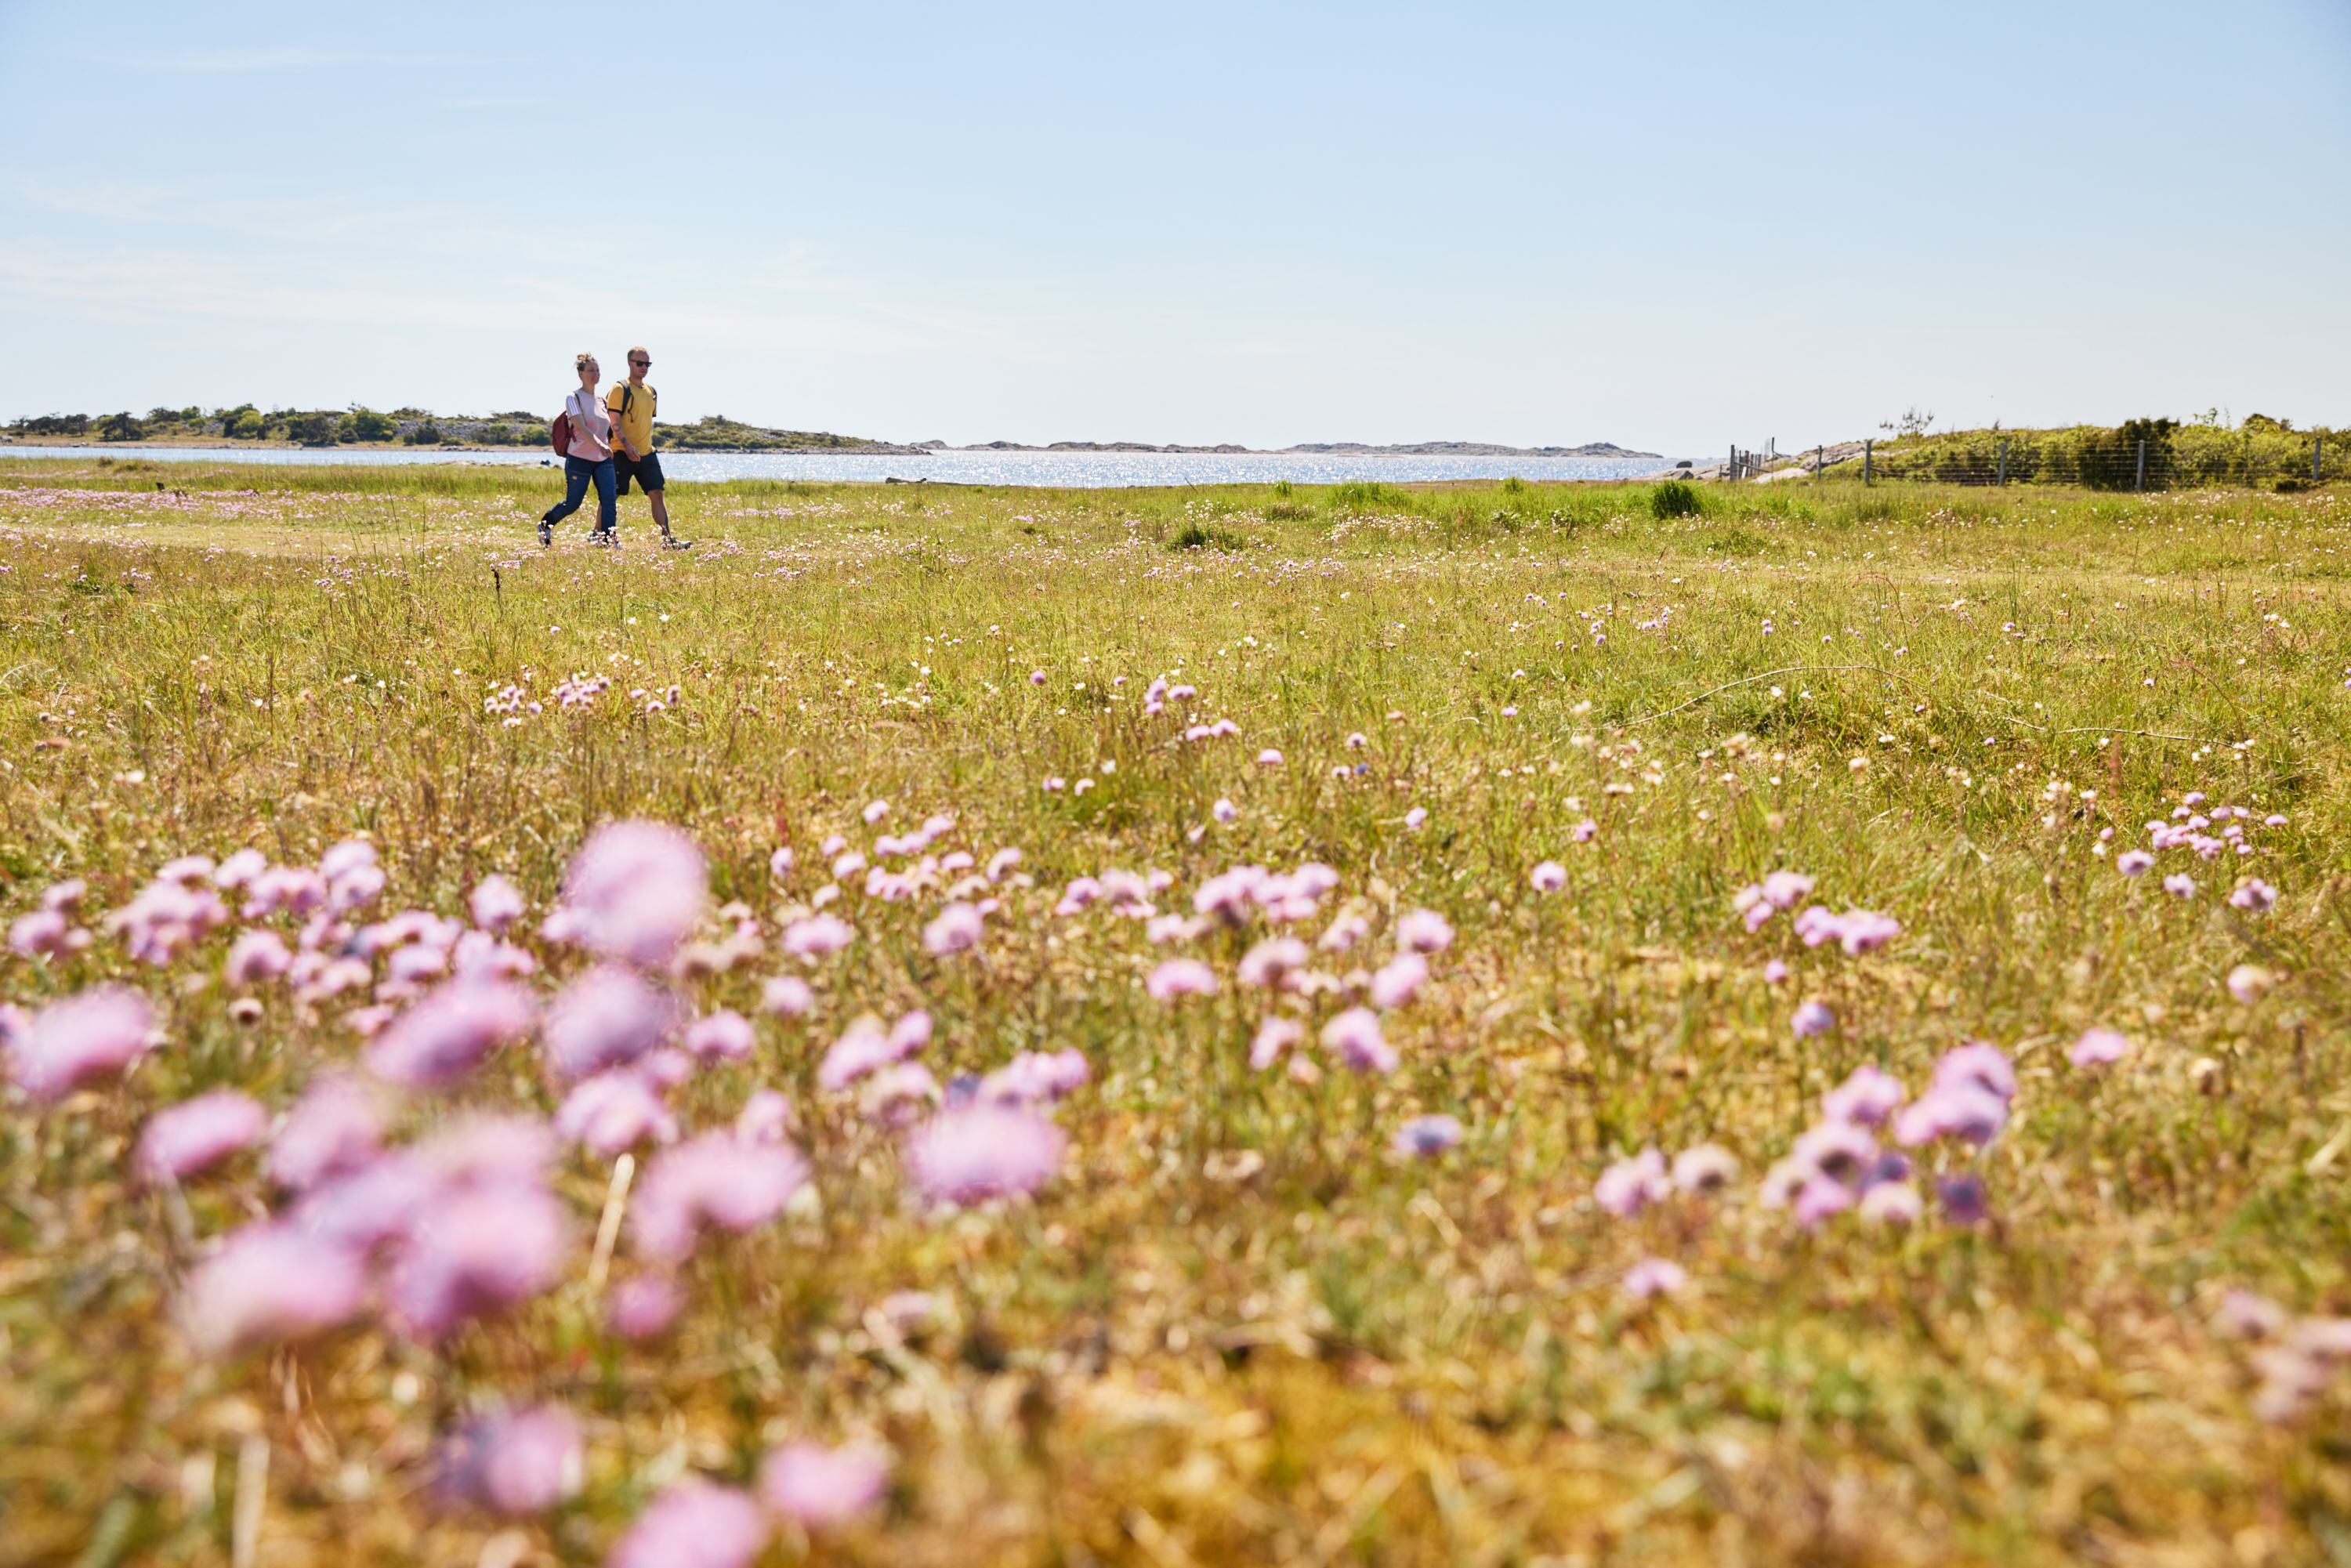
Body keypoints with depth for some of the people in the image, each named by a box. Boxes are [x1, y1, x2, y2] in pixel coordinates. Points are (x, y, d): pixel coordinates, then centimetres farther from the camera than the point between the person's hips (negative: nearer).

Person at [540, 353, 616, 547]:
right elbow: (581, 427, -21)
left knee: (609, 500, -12)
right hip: (580, 458, -5)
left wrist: (609, 448, 17)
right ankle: (545, 525, 28)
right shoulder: (574, 398, -7)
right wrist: (599, 444, -35)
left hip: (603, 460, 5)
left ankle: (608, 539, -10)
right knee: (572, 504, 3)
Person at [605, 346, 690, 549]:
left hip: (647, 454, 6)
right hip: (623, 454, -6)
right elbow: (614, 421, -15)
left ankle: (668, 538, -2)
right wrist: (627, 445, -25)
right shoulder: (620, 389, -7)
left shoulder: (652, 392, 15)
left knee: (657, 494, -1)